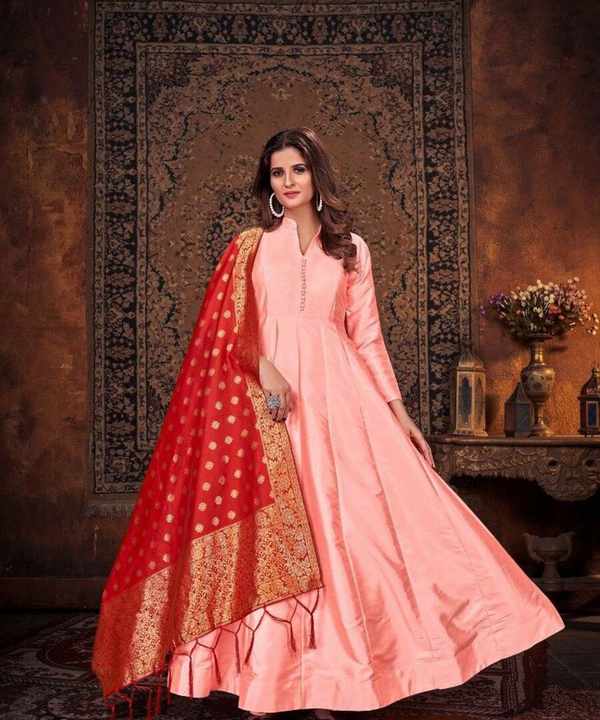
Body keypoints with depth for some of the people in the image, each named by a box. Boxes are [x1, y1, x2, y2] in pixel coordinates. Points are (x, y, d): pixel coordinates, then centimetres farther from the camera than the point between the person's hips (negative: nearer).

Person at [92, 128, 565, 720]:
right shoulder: (251, 245, 12)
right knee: (271, 526, -4)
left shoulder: (350, 248, 14)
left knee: (339, 523, -3)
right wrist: (264, 367, -17)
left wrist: (398, 410, 6)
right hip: (269, 389, -1)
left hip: (337, 391, 1)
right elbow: (228, 328, 2)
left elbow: (367, 336, 12)